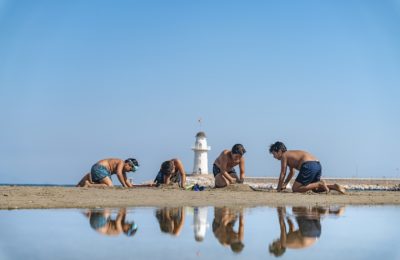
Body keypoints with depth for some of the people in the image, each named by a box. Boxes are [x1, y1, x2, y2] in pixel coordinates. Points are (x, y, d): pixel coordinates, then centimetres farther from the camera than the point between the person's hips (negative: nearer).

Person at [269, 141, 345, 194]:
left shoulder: (284, 155, 6)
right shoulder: (290, 155, 32)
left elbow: (283, 174, 5)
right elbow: (292, 173, 43)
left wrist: (279, 188, 12)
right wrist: (284, 184, 41)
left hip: (309, 166, -9)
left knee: (295, 189, -6)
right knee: (315, 189, 26)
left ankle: (320, 184, -17)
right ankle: (333, 186, 5)